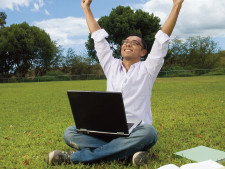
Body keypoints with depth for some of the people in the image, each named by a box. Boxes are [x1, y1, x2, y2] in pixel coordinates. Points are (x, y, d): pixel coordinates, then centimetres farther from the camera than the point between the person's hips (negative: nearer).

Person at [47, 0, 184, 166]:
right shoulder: (112, 67, 16)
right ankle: (128, 153, -28)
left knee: (149, 133, -38)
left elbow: (163, 38, 2)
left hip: (136, 133, -2)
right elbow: (98, 37, 20)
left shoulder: (147, 69, 7)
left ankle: (76, 156, -33)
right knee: (70, 133, -17)